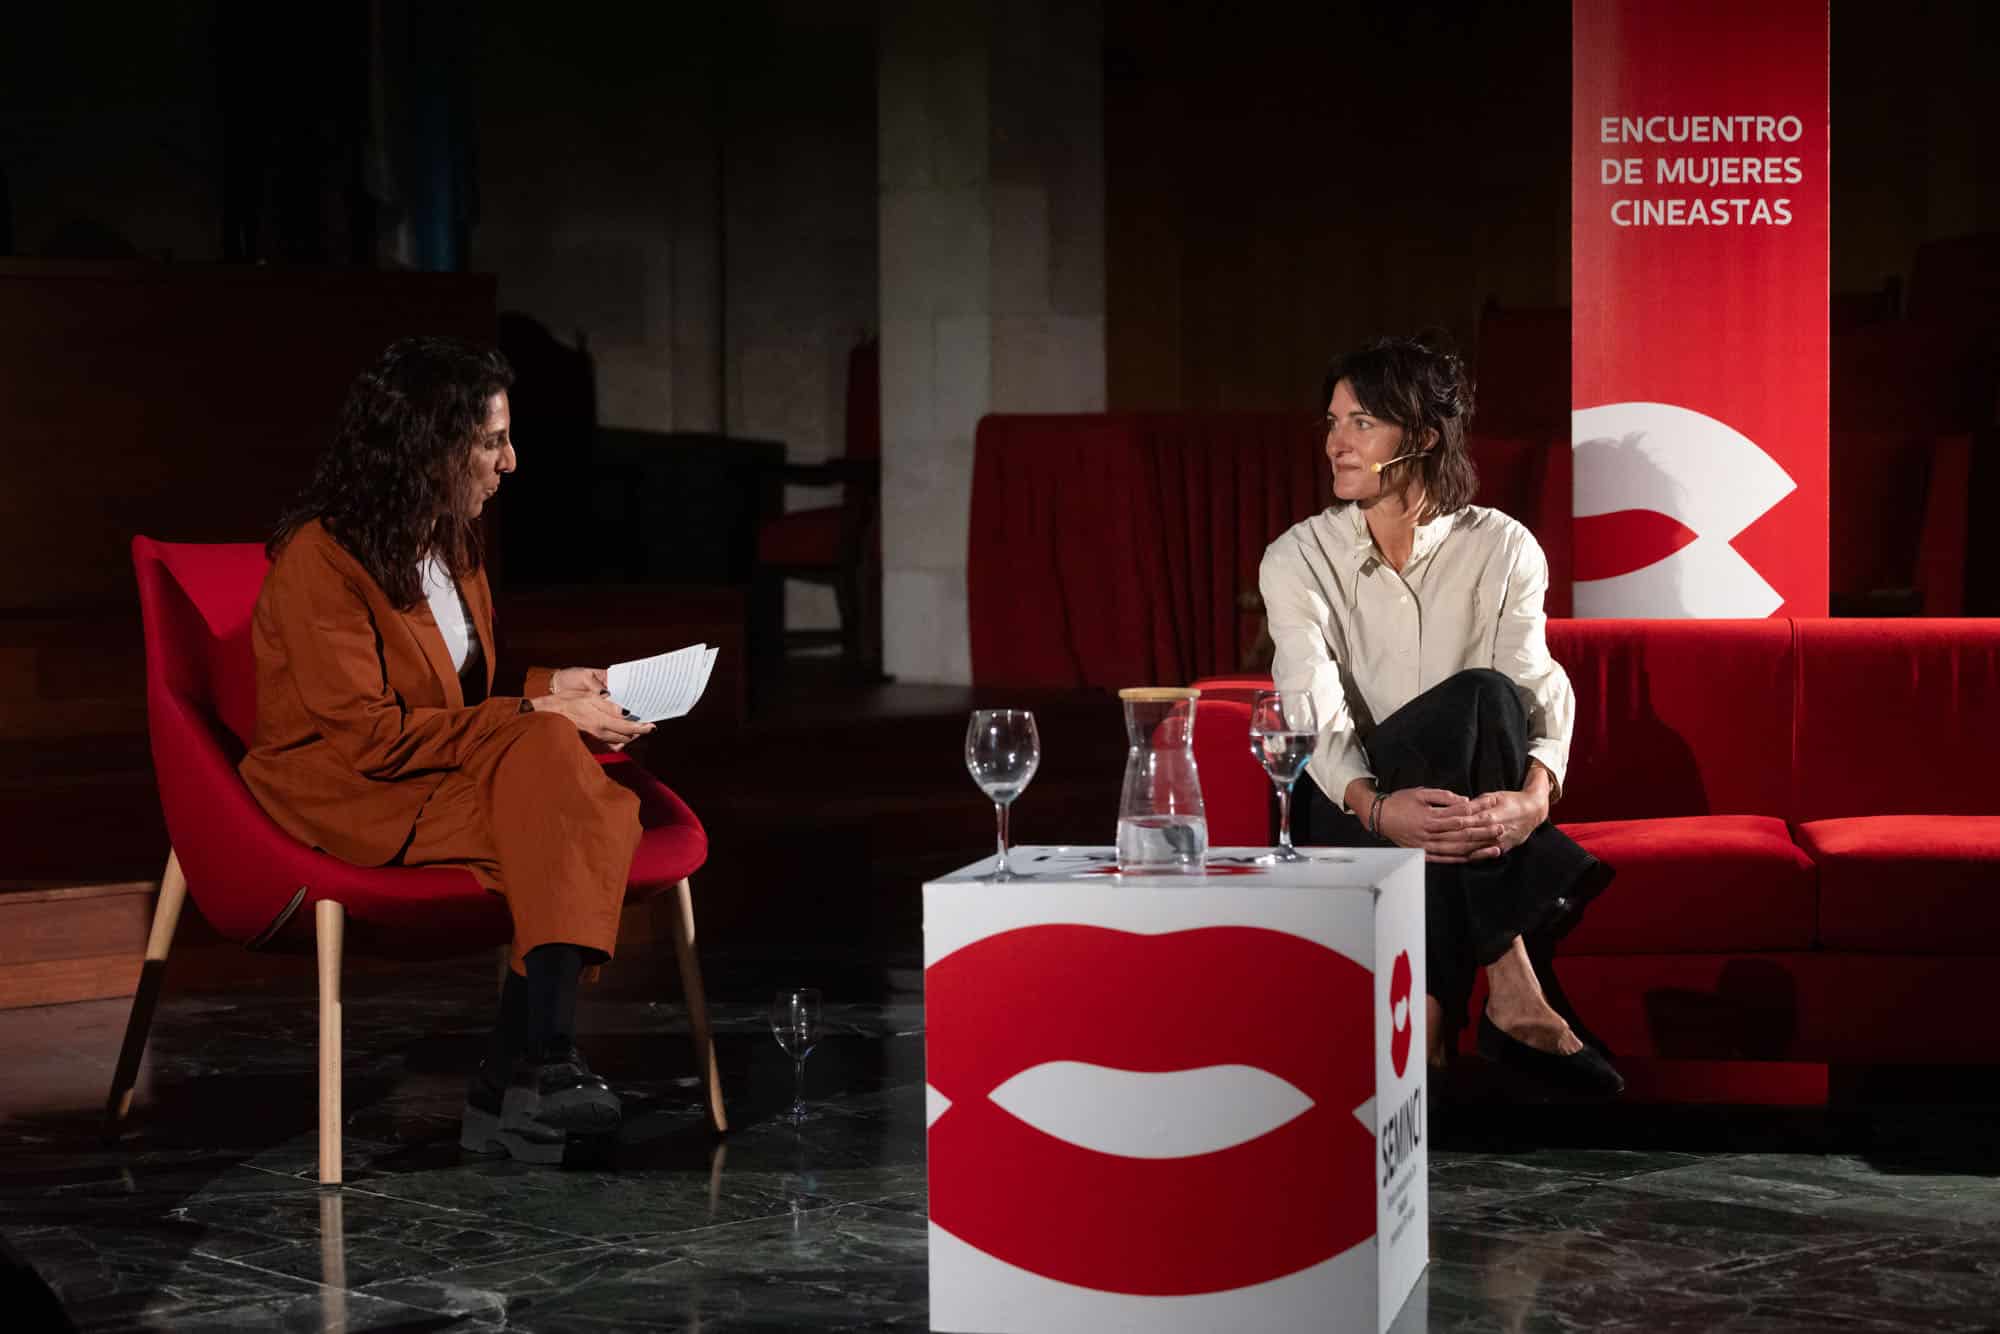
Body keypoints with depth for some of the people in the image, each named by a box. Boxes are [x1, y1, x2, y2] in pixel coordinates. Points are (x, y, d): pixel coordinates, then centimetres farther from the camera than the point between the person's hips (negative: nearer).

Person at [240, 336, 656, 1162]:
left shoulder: (449, 544, 13)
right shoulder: (320, 560, -14)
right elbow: (368, 736, -20)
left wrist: (550, 688, 5)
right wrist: (535, 715, -18)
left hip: (448, 776, 8)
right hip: (345, 796, -7)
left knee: (606, 816, -25)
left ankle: (521, 1082, -31)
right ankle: (532, 1074, -32)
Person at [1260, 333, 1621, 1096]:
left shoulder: (1502, 550, -2)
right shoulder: (1300, 560, -4)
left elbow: (1540, 686, -15)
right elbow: (1314, 710, -18)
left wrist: (1536, 793, -38)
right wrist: (1375, 806, -39)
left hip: (1464, 795, 2)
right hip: (1350, 807, -1)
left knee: (1487, 696, -33)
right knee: (1477, 699, -31)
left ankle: (1434, 1005, -33)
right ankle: (1512, 988, -36)